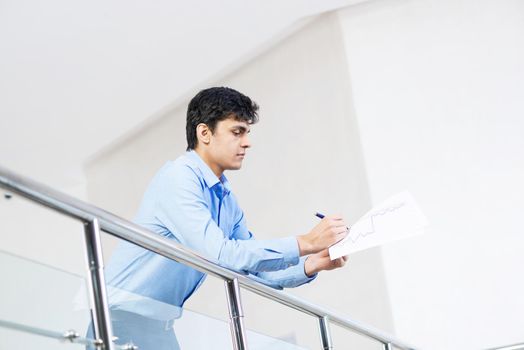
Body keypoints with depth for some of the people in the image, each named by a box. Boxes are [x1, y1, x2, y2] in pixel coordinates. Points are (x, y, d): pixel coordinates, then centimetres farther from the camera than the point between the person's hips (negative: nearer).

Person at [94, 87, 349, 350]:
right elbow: (218, 254, -27)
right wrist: (306, 243, -25)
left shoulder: (229, 202, 10)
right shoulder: (179, 177, -16)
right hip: (126, 314, -9)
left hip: (160, 322, 9)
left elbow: (256, 268, 15)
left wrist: (313, 264, -3)